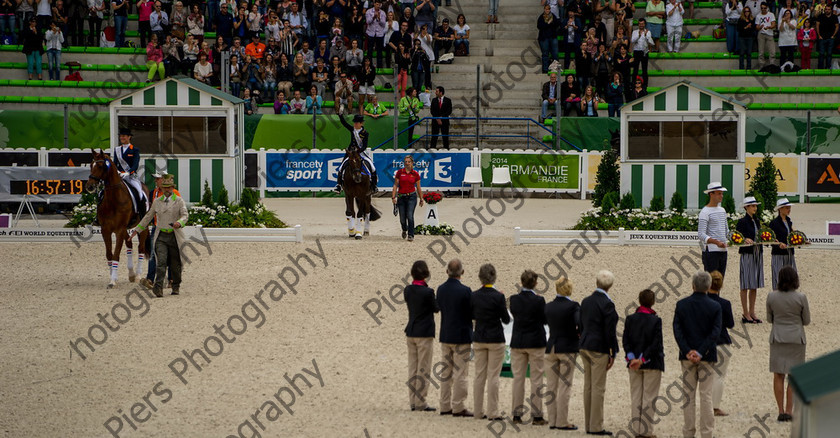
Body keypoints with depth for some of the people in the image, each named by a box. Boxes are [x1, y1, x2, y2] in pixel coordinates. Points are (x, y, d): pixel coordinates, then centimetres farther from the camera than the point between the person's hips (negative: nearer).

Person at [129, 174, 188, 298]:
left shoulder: (179, 201, 0)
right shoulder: (157, 202, 10)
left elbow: (185, 216, -13)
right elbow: (148, 217, 20)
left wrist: (179, 223, -35)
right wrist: (137, 229, 23)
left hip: (175, 236, -1)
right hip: (161, 236, 1)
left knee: (175, 264, 8)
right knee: (161, 262, -15)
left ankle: (176, 287, 27)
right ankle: (158, 288, -25)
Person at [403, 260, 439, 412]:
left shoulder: (408, 290, 1)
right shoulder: (427, 292, -17)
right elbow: (436, 308, -3)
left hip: (411, 333, 6)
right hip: (424, 333, -6)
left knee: (413, 368, 11)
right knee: (423, 369, -1)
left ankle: (413, 401, 14)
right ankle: (420, 402, -1)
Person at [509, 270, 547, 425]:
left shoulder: (514, 300, -4)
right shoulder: (539, 301, -15)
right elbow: (545, 319, -4)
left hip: (517, 343, 3)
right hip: (536, 342, -3)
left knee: (518, 378, 9)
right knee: (536, 379, 2)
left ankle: (516, 414, 10)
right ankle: (536, 416, 1)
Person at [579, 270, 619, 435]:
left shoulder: (586, 302, 7)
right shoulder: (606, 304, -15)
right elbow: (609, 331, -15)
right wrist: (613, 353, -9)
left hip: (585, 347, 7)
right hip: (599, 350, -7)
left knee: (588, 387, 11)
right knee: (598, 388, -3)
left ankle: (589, 425, 15)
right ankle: (596, 426, -3)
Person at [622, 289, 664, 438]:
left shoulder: (630, 319, 0)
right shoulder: (655, 321, -11)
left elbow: (625, 340, -2)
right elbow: (656, 344, -15)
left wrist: (631, 357, -7)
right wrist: (642, 359, -13)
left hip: (633, 364, 4)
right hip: (652, 364, -4)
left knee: (635, 397, 11)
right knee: (649, 397, 2)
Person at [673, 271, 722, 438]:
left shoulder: (681, 305, -2)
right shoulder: (715, 307, -7)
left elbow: (677, 330, -7)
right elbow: (715, 333, -13)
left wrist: (687, 351, -11)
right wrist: (701, 353, -15)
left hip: (687, 357, 2)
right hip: (707, 356, -2)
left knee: (689, 396, 9)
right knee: (706, 396, 2)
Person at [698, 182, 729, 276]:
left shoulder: (722, 210, 18)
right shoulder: (705, 212, -7)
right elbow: (701, 234, -15)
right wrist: (716, 242, -27)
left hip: (723, 251, 8)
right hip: (711, 251, -8)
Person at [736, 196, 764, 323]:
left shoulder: (757, 221, 14)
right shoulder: (742, 222, -8)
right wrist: (745, 239, -30)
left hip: (758, 254, 8)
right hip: (747, 255, -8)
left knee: (755, 285, 10)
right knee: (746, 285, -3)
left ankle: (752, 313, 16)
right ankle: (745, 314, 1)